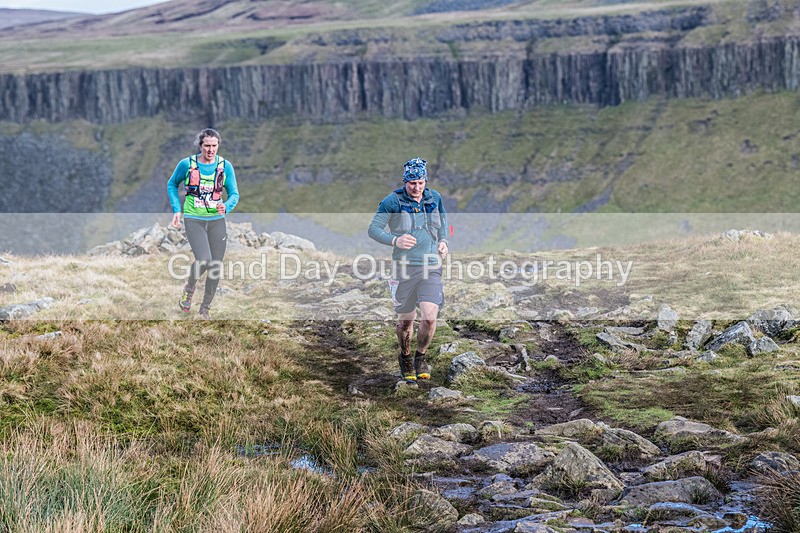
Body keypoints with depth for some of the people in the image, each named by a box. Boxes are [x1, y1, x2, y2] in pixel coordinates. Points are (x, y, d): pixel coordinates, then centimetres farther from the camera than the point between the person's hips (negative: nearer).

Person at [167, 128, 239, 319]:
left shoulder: (225, 166, 0)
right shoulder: (186, 164, -4)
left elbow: (234, 194, 3)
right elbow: (172, 184, 12)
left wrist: (226, 206, -19)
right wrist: (176, 209, 2)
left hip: (217, 220, 3)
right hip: (193, 220, -3)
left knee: (216, 268, 1)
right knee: (204, 260, -22)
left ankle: (205, 309, 19)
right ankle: (189, 288, 11)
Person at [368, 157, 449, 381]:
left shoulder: (434, 198, 3)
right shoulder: (392, 201, -8)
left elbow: (443, 220, 23)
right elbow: (373, 229, -8)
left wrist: (443, 241, 4)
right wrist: (395, 240, -24)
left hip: (431, 267, 2)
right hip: (405, 267, -2)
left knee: (429, 317, -13)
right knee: (405, 321, 8)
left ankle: (420, 357, 13)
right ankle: (405, 358, 36)